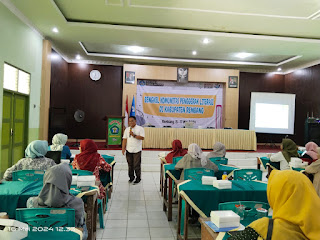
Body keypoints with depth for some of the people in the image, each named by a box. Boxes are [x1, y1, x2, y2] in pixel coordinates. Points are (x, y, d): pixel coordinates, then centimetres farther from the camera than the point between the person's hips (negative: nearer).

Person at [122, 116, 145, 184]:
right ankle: (131, 177, 25)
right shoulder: (127, 129, 11)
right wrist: (123, 148, 2)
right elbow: (124, 139, 8)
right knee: (130, 165, 10)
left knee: (137, 165, -1)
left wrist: (134, 135, -16)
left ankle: (138, 178, 13)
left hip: (137, 150, -4)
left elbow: (142, 138, -10)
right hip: (129, 150, 4)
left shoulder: (140, 128, -1)